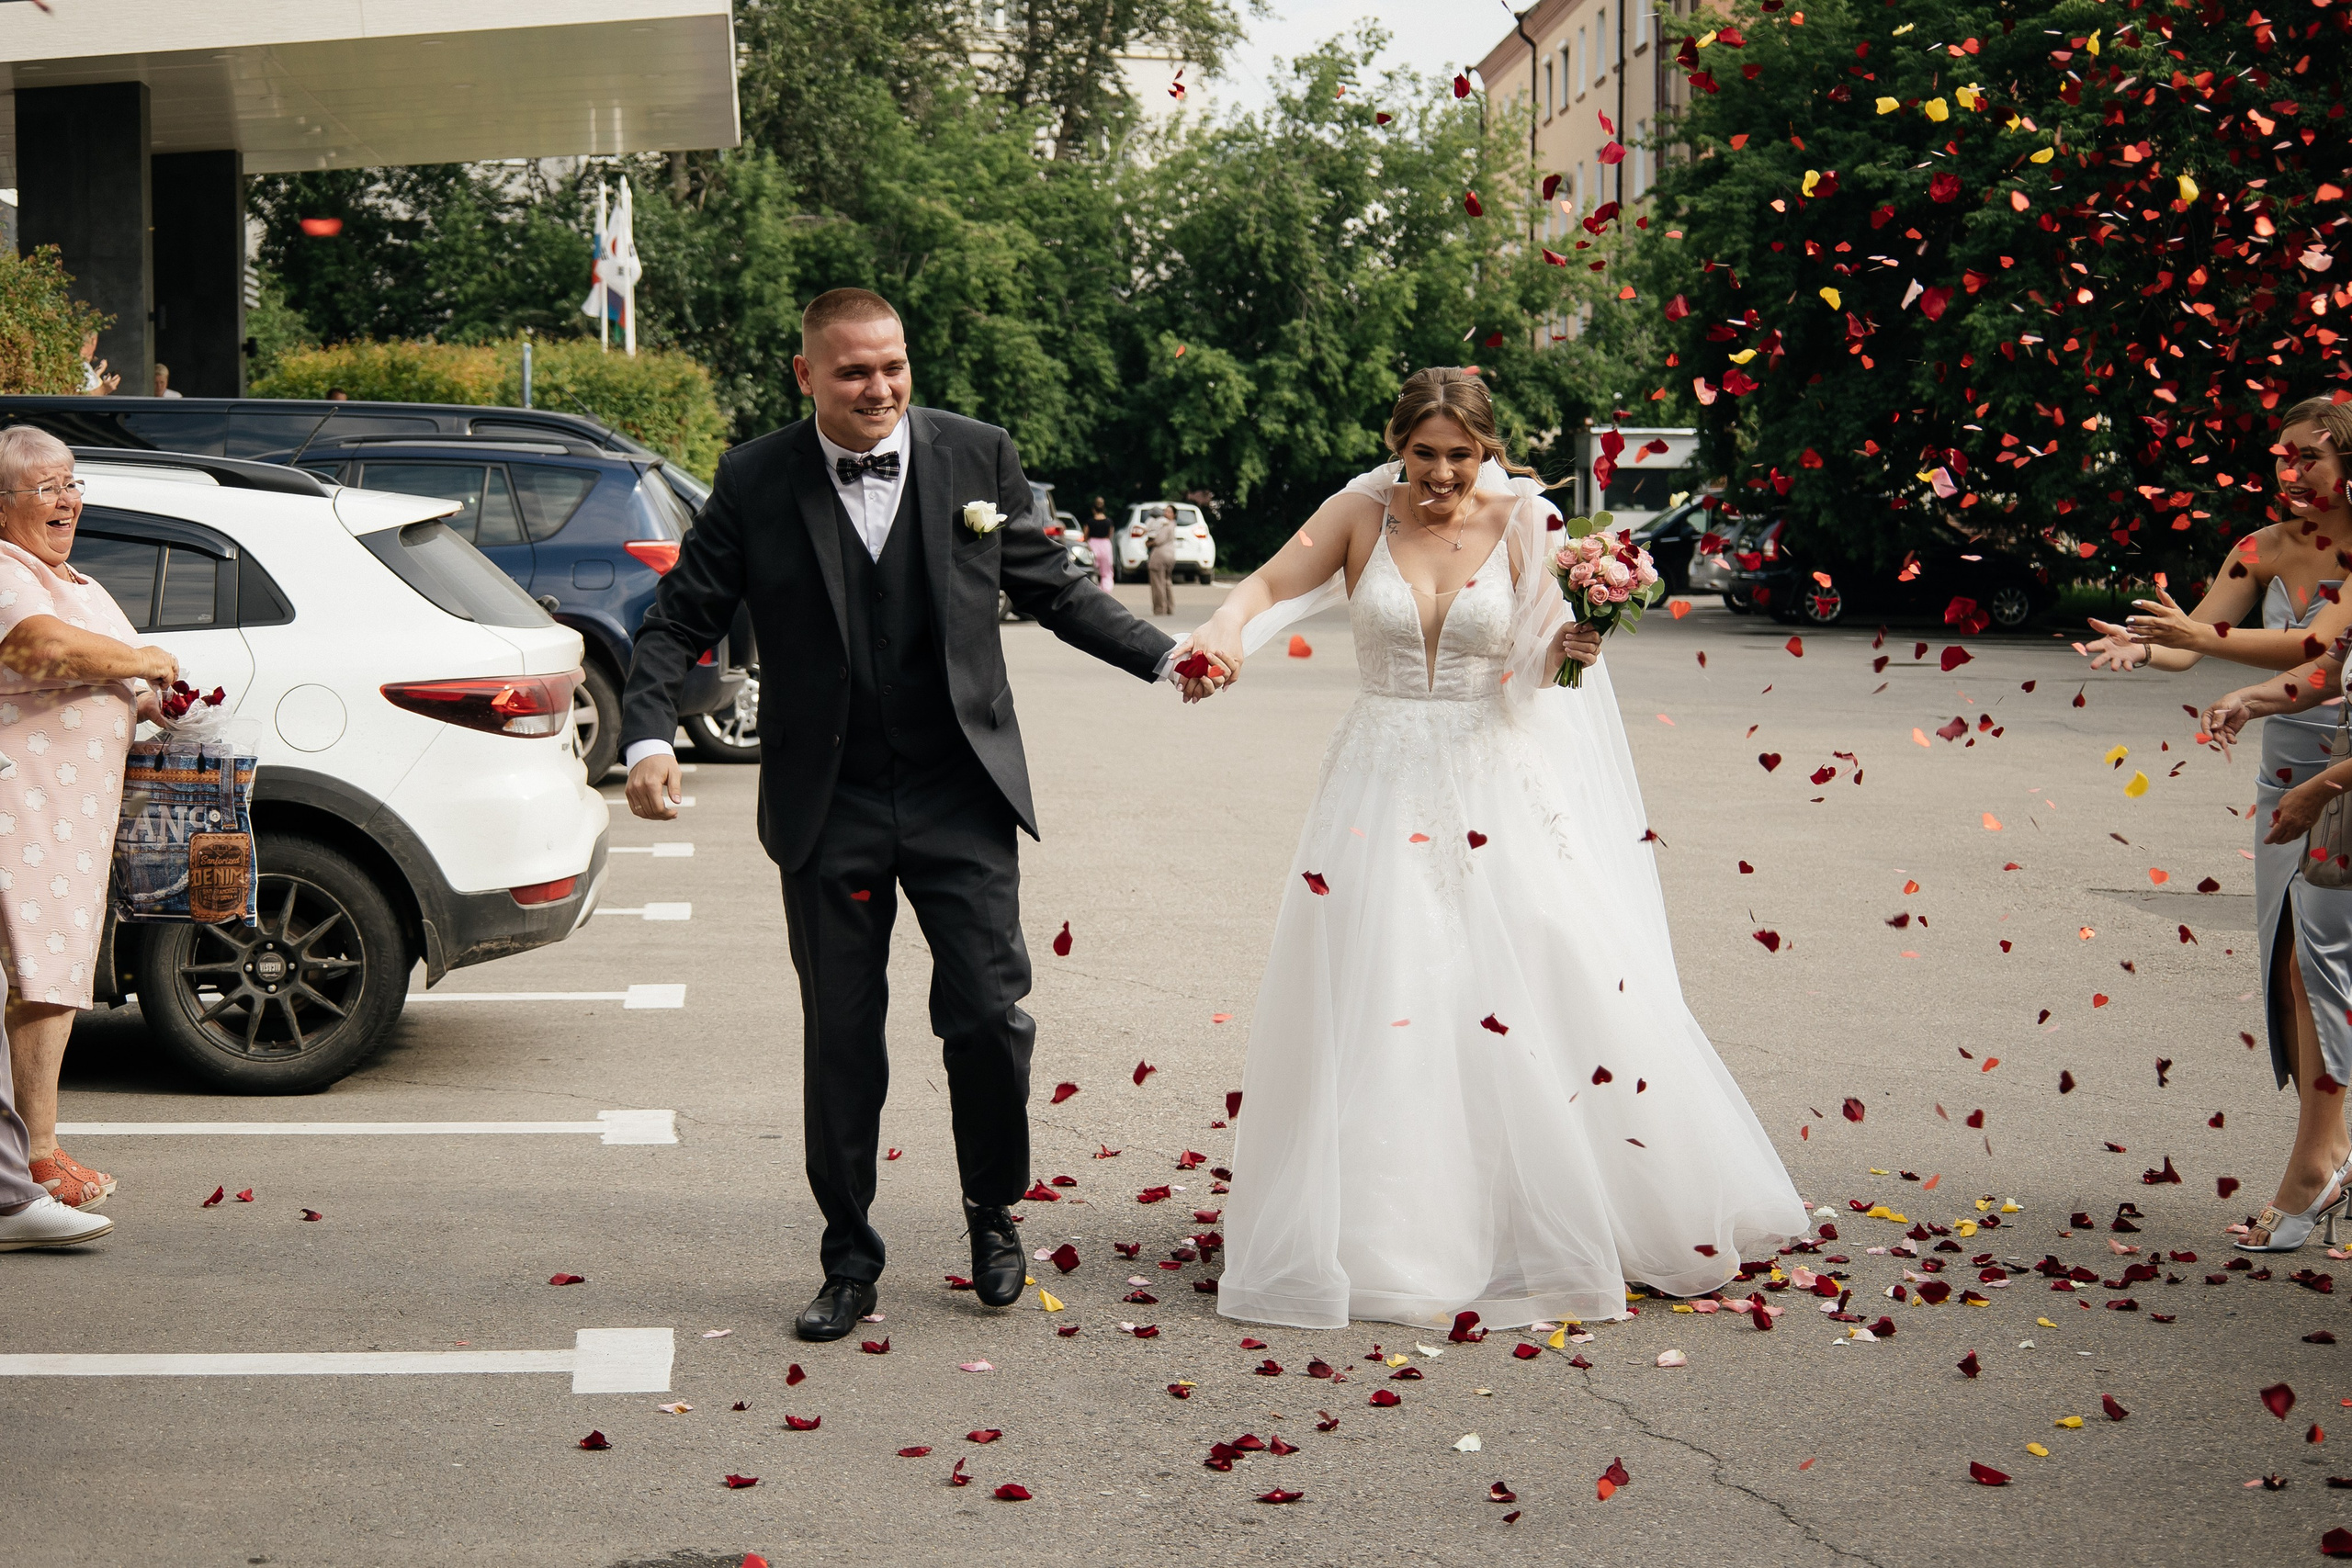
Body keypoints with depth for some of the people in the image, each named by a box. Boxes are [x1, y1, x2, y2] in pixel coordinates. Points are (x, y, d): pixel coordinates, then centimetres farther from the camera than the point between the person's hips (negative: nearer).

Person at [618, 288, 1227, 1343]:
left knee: (989, 1016, -2)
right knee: (840, 1041, 6)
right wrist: (650, 736, -14)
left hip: (961, 795, 0)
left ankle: (994, 1215, 24)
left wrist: (1163, 656, -4)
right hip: (828, 806, 0)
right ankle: (849, 1261, 21)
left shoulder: (979, 457, 0)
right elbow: (679, 619, 2)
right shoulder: (755, 483, -3)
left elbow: (1055, 590, 8)